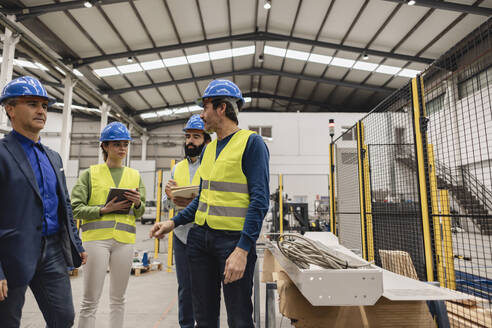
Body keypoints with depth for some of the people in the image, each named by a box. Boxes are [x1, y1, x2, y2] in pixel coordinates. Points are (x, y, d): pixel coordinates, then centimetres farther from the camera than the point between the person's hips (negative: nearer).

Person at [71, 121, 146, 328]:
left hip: (124, 240, 3)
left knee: (118, 299, 10)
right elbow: (76, 208, -1)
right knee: (90, 300, 0)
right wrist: (105, 209, -14)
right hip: (96, 238, -2)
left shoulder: (135, 175, 14)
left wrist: (138, 203, -8)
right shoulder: (90, 174, 6)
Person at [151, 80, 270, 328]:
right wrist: (173, 223, 12)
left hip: (233, 239, -6)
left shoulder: (251, 142, -8)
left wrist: (242, 249, -21)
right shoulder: (208, 149, 14)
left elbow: (259, 200, -15)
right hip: (200, 238, 7)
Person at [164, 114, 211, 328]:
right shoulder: (177, 168, 14)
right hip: (181, 235, 5)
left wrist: (195, 203, -25)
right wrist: (170, 195, -5)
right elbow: (173, 201, 17)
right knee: (185, 288, 16)